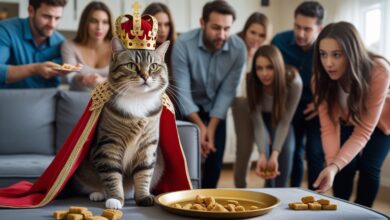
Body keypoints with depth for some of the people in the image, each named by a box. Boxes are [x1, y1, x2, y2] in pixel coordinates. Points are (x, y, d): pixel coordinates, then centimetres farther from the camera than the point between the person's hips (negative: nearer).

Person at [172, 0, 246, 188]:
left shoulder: (238, 48, -22)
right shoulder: (183, 44, -28)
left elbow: (227, 92, -19)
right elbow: (182, 90, -26)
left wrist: (211, 128, -23)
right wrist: (200, 126, -31)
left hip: (215, 106, 2)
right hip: (188, 106, -2)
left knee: (215, 157, 1)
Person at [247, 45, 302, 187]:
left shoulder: (294, 82, -36)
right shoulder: (252, 82, -33)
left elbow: (285, 121, -31)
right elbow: (257, 122, -32)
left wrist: (275, 154, -41)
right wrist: (262, 154, -45)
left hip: (283, 118, 0)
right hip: (264, 117, 0)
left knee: (286, 150, -19)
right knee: (266, 150, -19)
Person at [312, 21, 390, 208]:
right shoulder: (322, 79, -30)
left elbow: (363, 131, -39)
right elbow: (329, 127, -31)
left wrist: (335, 166, -50)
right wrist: (332, 163, -47)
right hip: (348, 120, 2)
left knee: (368, 168, -13)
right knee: (346, 167, -12)